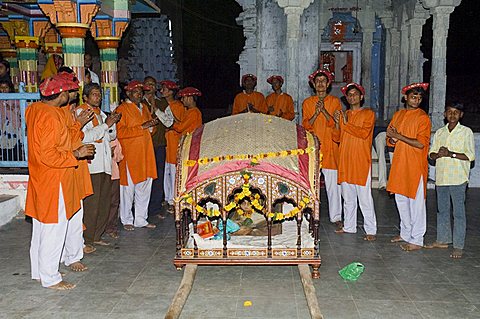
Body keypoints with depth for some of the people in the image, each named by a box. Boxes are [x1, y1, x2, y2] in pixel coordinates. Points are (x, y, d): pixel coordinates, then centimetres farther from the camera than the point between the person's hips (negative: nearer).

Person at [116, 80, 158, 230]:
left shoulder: (144, 107, 17)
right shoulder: (122, 109, -6)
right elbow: (120, 132, -17)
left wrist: (151, 125, 6)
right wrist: (141, 127, -19)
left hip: (145, 153, 7)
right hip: (129, 154, -7)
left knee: (145, 187, 10)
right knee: (128, 187, 0)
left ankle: (141, 219, 20)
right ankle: (127, 220, 14)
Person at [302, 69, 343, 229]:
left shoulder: (335, 101, 7)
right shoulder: (307, 102, 10)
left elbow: (335, 124, -2)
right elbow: (306, 125, 2)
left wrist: (324, 111, -15)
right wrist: (316, 113, -13)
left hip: (330, 146, -1)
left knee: (333, 183, -2)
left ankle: (336, 217, 7)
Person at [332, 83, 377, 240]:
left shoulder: (368, 113, 1)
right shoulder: (344, 114, 17)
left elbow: (364, 132, -15)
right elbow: (337, 138, 11)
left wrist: (346, 123, -15)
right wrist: (337, 123, -5)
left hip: (361, 162, -5)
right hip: (345, 161, 6)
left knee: (364, 197, -6)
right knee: (348, 197, 12)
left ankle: (371, 230, -1)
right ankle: (349, 226, 21)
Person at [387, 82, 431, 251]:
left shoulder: (423, 117, -7)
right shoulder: (398, 115, 12)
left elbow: (421, 143, -17)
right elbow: (390, 140, 14)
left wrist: (399, 136, -16)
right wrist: (392, 139, -10)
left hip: (415, 166, -7)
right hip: (399, 163, 7)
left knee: (416, 203, -1)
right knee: (401, 199, 15)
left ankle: (416, 240, 6)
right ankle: (405, 233, 29)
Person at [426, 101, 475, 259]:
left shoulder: (466, 132, -1)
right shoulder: (439, 132, 12)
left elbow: (470, 155, -8)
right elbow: (431, 153, 11)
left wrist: (450, 154, -18)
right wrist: (438, 154, -11)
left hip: (458, 178, -5)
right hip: (441, 177, 5)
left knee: (458, 212, -2)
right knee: (442, 210, 13)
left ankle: (458, 246, 2)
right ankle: (442, 240, 25)